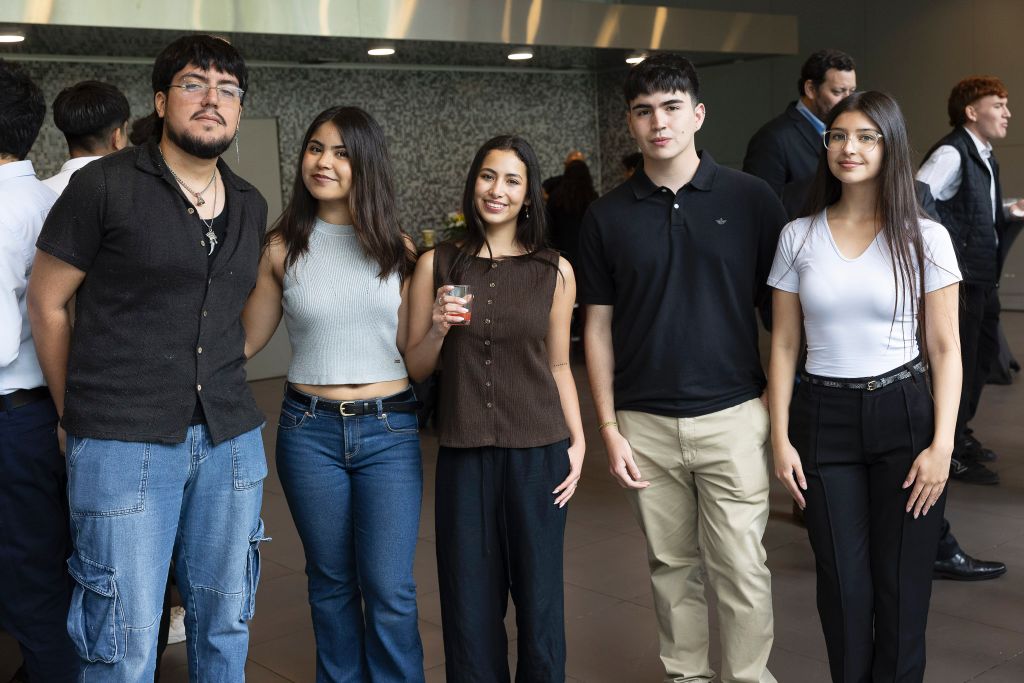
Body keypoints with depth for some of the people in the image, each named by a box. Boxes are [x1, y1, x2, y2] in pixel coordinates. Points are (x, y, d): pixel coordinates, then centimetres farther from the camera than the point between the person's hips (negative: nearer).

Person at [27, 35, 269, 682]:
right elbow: (46, 301, 0)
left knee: (225, 624, 15)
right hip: (123, 445, -5)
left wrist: (221, 385, 15)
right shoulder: (105, 185, -5)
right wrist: (82, 413, 4)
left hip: (231, 439, 5)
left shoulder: (251, 207, 11)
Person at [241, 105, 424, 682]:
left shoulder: (397, 248, 4)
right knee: (331, 581, 13)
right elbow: (248, 341, 8)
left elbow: (411, 353, 6)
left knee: (390, 590, -3)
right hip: (310, 429, 1)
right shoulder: (283, 247, 2)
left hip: (389, 429, 0)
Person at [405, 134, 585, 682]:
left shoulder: (554, 272, 2)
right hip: (463, 456, 0)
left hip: (538, 454, 0)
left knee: (538, 596, 7)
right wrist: (438, 329, -13)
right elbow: (415, 368, 6)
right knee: (470, 602, 7)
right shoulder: (436, 265, 2)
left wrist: (577, 441, -1)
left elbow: (558, 365, 9)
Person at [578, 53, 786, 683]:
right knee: (672, 565, 13)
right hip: (644, 423, 2)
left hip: (732, 415, -2)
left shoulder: (751, 199, -2)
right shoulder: (608, 216, 4)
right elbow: (598, 328, 7)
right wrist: (609, 428, 2)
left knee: (741, 568, 0)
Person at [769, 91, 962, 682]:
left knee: (902, 586, 5)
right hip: (824, 418, 1)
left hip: (904, 416, -1)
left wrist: (942, 445, -9)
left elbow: (944, 349, -2)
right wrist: (780, 439, 0)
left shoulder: (925, 237, -1)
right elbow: (784, 345, 6)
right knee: (844, 585, 6)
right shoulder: (798, 237, 4)